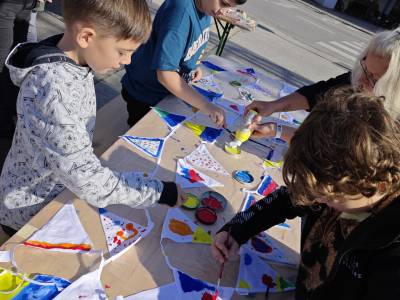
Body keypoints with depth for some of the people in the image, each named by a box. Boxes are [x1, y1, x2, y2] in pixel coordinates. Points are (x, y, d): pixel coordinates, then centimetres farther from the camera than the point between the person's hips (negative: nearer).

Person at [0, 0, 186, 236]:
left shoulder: (75, 59, -10)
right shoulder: (51, 90, -36)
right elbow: (87, 179, -35)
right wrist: (160, 192, -28)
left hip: (63, 188, 6)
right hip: (33, 212, -6)